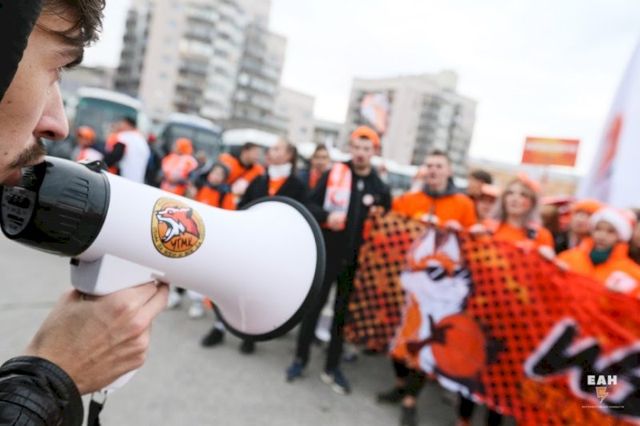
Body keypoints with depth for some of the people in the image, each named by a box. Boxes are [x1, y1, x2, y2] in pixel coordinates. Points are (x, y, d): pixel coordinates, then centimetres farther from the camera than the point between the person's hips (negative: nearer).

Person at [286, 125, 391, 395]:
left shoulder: (380, 188, 3)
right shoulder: (333, 174, -2)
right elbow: (309, 205, -2)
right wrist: (327, 216, -20)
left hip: (355, 260, 2)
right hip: (326, 253, -1)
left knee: (343, 312, 10)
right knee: (313, 306, 7)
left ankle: (332, 368, 24)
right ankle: (300, 360, 24)